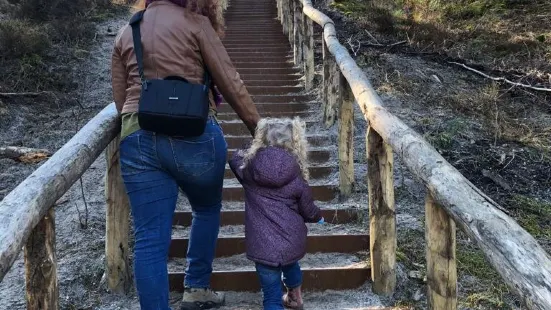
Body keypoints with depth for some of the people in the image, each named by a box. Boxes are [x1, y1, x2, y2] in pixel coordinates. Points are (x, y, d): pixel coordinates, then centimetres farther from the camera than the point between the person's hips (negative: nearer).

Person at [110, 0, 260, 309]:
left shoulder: (125, 34, 18)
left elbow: (120, 99, 17)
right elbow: (230, 83, 1)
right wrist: (259, 128, 9)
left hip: (138, 138, 3)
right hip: (193, 135, -3)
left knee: (150, 238, 5)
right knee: (207, 209, 23)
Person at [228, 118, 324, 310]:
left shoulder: (247, 167, -4)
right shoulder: (297, 178, -5)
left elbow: (235, 158, 20)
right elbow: (308, 211, 7)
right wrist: (318, 217, 30)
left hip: (263, 246, -3)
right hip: (292, 241, 3)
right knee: (290, 263, 35)